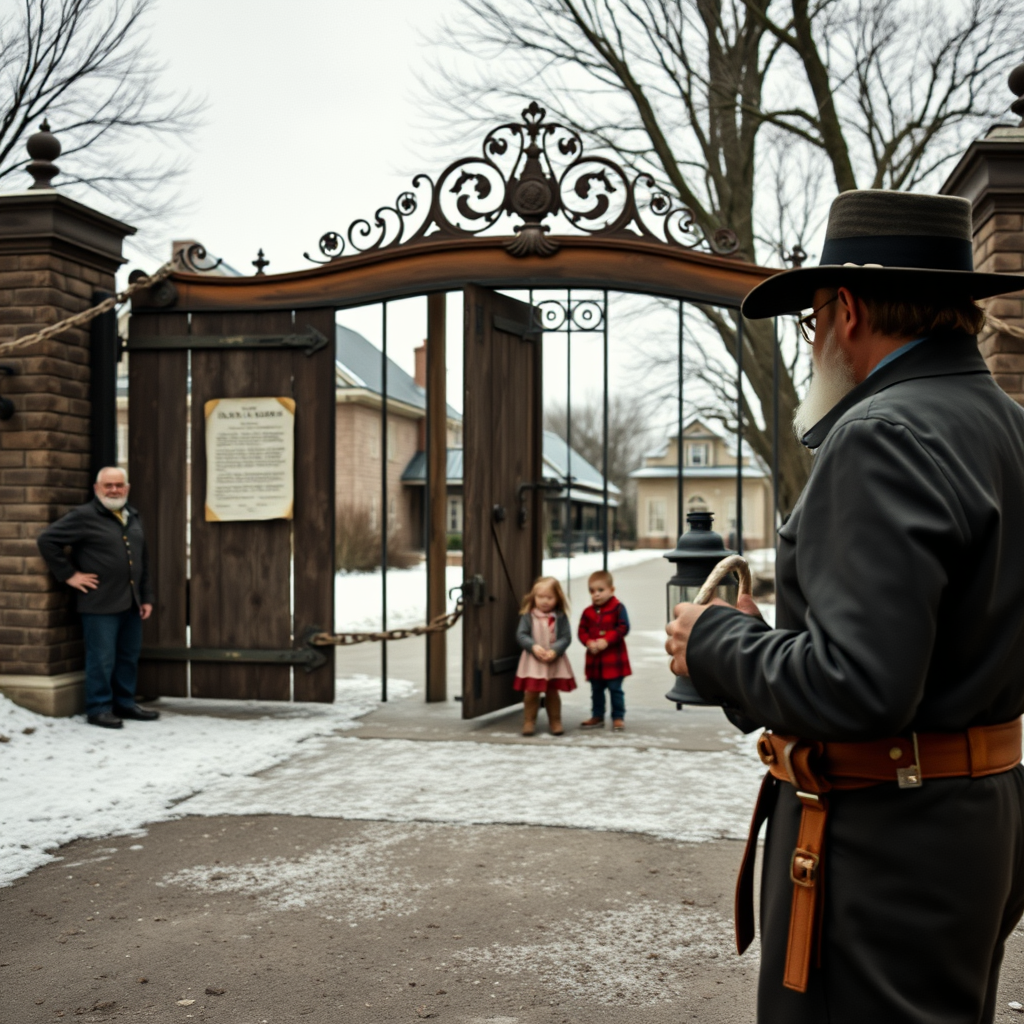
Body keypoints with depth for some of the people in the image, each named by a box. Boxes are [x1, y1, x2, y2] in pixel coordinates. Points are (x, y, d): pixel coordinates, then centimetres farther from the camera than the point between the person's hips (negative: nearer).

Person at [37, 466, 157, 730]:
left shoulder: (133, 517, 14)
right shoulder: (84, 516, -8)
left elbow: (143, 560, 19)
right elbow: (47, 540, -10)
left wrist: (146, 597, 15)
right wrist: (68, 574, -10)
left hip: (131, 602, 7)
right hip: (100, 604, -7)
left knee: (129, 657, 13)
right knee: (102, 659, -2)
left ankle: (124, 703, 25)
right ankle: (98, 709, 9)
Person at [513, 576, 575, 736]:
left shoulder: (560, 617, -4)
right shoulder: (528, 615, -3)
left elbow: (566, 637, -6)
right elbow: (521, 635, -7)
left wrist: (554, 651, -21)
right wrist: (534, 646, -22)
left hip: (554, 661, 0)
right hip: (533, 661, 0)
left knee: (552, 692, 11)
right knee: (531, 692, 0)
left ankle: (555, 721, 23)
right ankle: (529, 721, 12)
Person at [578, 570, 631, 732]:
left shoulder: (618, 608, -7)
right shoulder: (588, 612, 5)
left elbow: (623, 628, -14)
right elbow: (582, 631, 5)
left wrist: (606, 640, -21)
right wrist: (589, 642, -15)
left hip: (614, 659, -5)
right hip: (594, 659, 5)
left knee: (615, 689, 0)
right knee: (596, 690, 14)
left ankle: (618, 717, 10)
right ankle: (597, 717, 24)